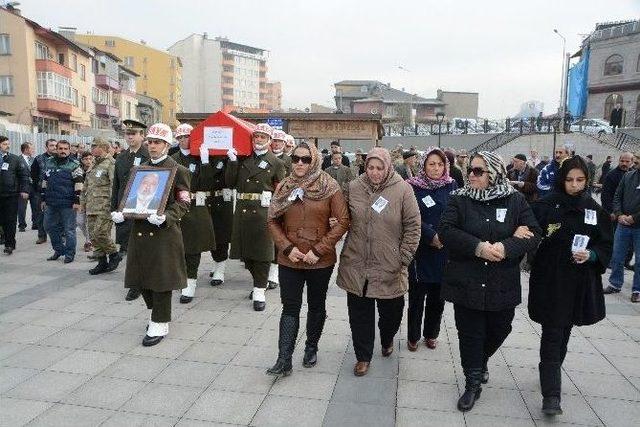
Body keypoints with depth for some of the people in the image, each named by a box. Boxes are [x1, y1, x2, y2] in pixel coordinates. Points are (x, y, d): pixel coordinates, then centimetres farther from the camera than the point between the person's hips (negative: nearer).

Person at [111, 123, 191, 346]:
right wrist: (121, 214, -2)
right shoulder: (140, 168, 14)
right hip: (140, 231, 6)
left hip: (165, 233, -6)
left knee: (161, 277, -1)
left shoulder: (178, 170, -3)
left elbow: (183, 203, -8)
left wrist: (165, 217, -25)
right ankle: (156, 311, 34)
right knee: (141, 277, 12)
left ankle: (159, 324, 12)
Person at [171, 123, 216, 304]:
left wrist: (205, 162, -19)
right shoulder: (173, 159, 9)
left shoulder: (201, 158, 0)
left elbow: (208, 184, -12)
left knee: (193, 246, 0)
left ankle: (190, 283, 7)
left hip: (197, 209, -3)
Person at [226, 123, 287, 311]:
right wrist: (232, 162, -3)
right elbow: (231, 182, 6)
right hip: (242, 210, 4)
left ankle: (259, 292, 5)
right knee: (246, 251, 9)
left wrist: (270, 198, -13)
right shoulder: (243, 159, 13)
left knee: (261, 252, -2)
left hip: (263, 212, -3)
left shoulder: (276, 163, 5)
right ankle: (260, 281, 29)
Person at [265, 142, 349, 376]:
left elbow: (342, 221, -10)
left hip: (321, 261, -1)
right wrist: (287, 248, -10)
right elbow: (273, 221, 3)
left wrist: (319, 250, -15)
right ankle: (284, 360, 8)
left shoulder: (329, 187, -8)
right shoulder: (284, 187, 1)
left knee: (316, 306, 15)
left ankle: (311, 348, 35)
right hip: (289, 260, 2)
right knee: (290, 308, 2)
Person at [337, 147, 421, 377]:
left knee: (391, 311, 15)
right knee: (360, 314, 10)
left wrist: (404, 258, -7)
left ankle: (387, 340, 47)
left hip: (389, 268, -1)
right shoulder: (353, 187, 0)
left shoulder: (402, 190, -7)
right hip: (356, 264, 2)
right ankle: (363, 356, 29)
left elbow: (413, 226, -5)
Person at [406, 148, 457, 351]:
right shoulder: (414, 187, -4)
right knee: (417, 296, 4)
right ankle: (413, 336, 21)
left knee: (437, 296, 11)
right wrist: (432, 236, -17)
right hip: (421, 251, -2)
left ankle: (431, 334, 29)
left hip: (444, 251, 3)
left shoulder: (451, 186, 5)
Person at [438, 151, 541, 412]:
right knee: (470, 334, 6)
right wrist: (478, 247, -25)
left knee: (499, 330, 17)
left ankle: (481, 361, 47)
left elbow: (533, 234, -6)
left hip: (503, 284, 2)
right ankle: (473, 382, 24)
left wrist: (506, 248, -24)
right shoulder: (459, 199, -2)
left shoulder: (515, 200, 0)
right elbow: (446, 231, -12)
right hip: (466, 281, -1)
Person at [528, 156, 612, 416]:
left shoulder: (595, 210, 4)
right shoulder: (546, 206, -5)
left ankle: (551, 377, 37)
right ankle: (551, 395, -4)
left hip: (580, 283, 4)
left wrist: (591, 255, -12)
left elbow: (606, 245, 8)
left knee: (564, 331, 16)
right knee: (552, 334, -6)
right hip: (550, 280, -3)